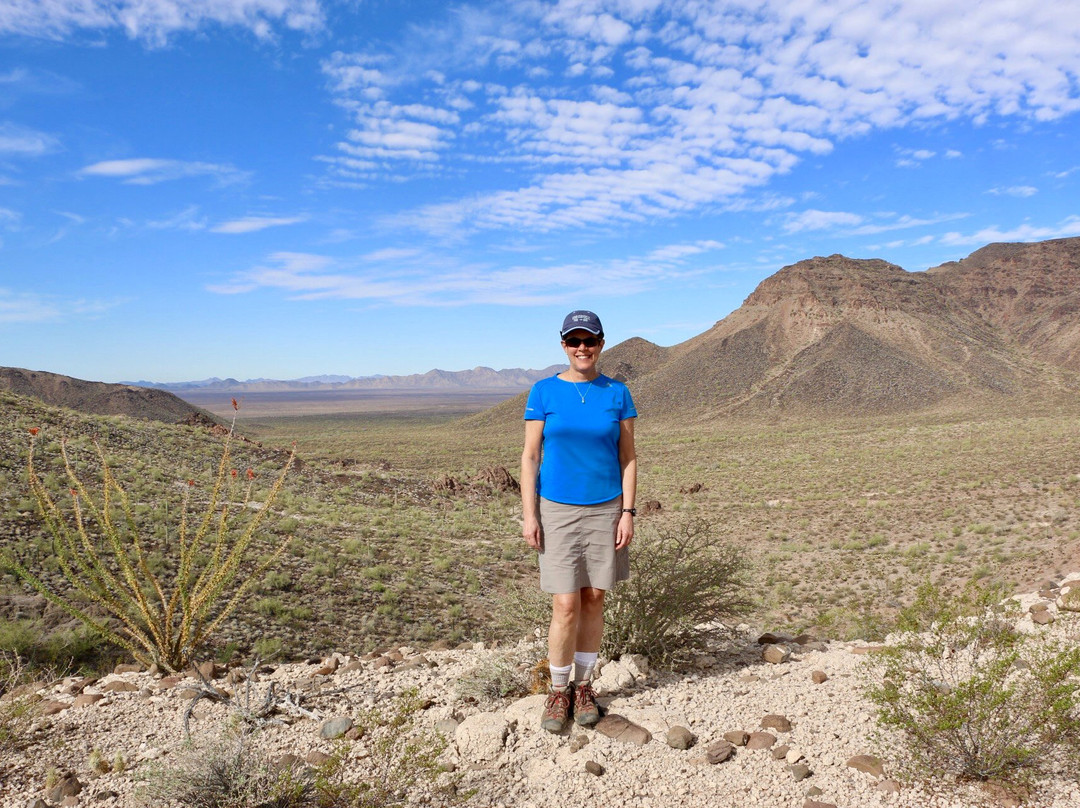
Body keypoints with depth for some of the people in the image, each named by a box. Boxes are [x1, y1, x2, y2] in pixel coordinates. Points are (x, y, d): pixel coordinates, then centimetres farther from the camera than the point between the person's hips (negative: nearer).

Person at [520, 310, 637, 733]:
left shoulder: (616, 393, 1)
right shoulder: (544, 392, -2)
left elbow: (628, 457, 3)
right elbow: (530, 456, -2)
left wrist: (628, 512, -4)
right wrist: (529, 515, -6)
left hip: (605, 509, 2)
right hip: (557, 511, -1)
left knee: (594, 600, 9)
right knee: (566, 607, -3)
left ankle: (584, 685, 27)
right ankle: (558, 691, 17)